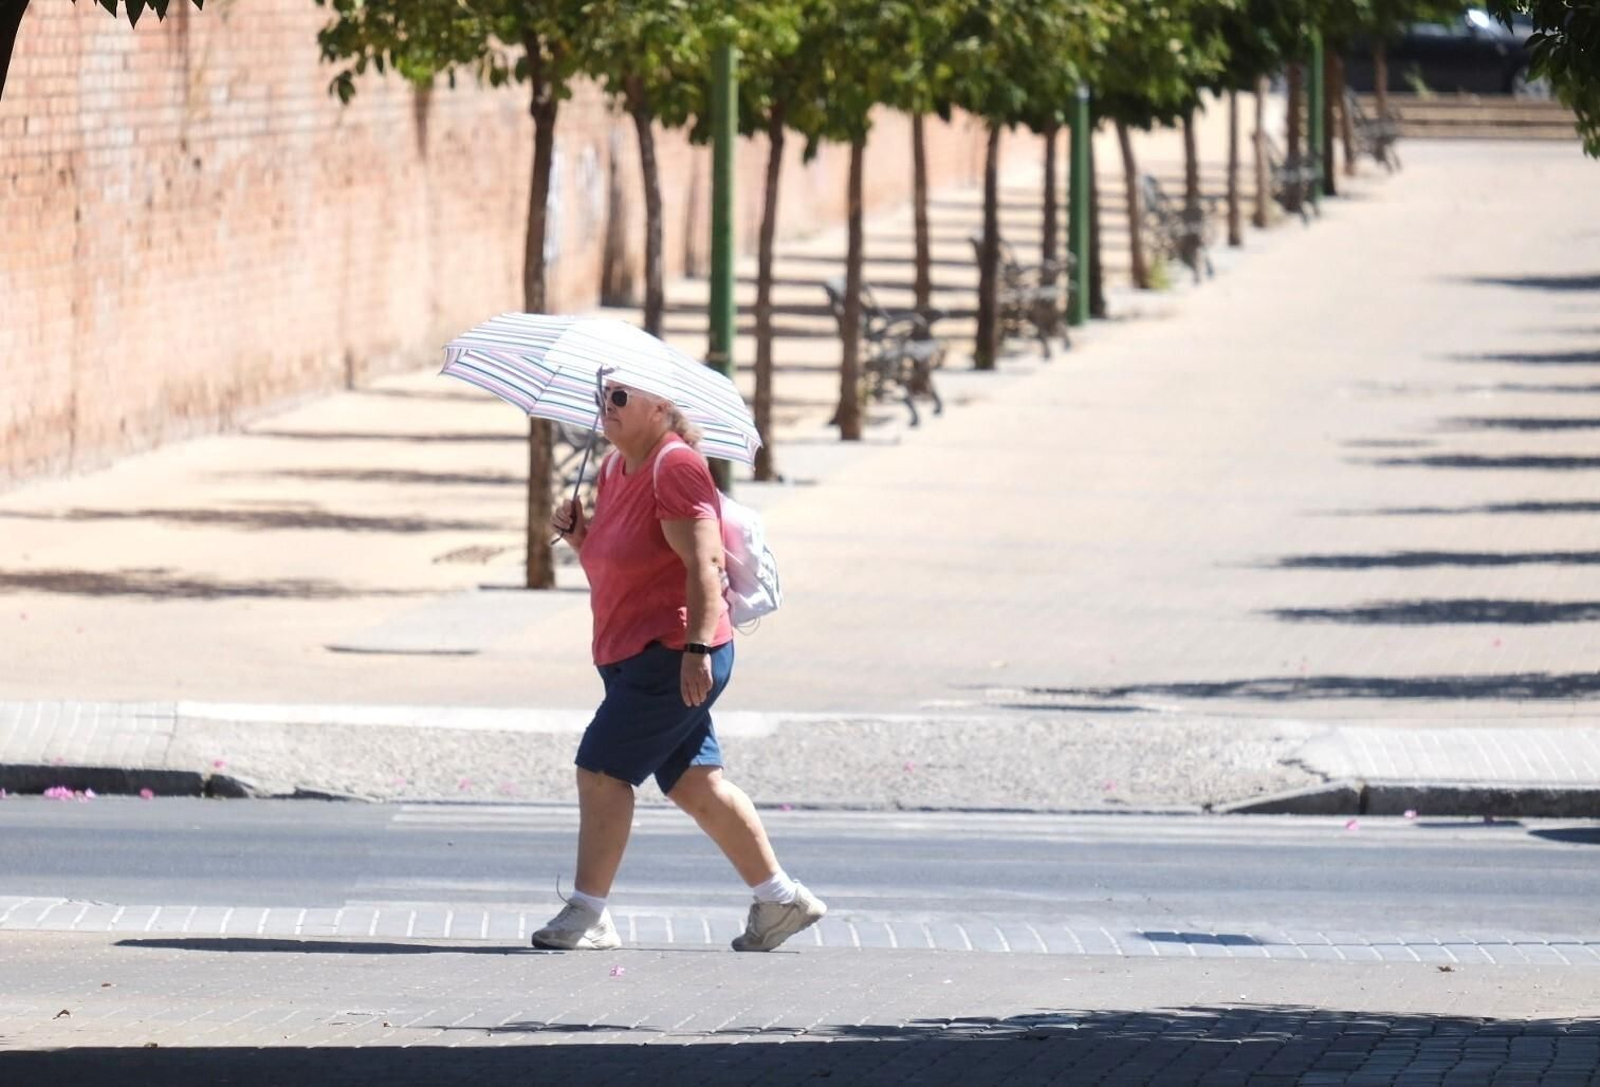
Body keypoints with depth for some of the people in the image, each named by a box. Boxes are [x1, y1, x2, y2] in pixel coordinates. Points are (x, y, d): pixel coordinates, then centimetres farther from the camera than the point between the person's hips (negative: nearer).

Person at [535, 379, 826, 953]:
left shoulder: (675, 468, -15)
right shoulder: (614, 469, 14)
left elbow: (704, 565, -22)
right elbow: (608, 560, 25)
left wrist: (698, 648, -29)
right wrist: (576, 531, 4)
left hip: (671, 654, -10)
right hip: (632, 655, 10)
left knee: (601, 768, -10)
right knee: (694, 783, 10)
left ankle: (587, 915, -6)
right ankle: (780, 899, 16)